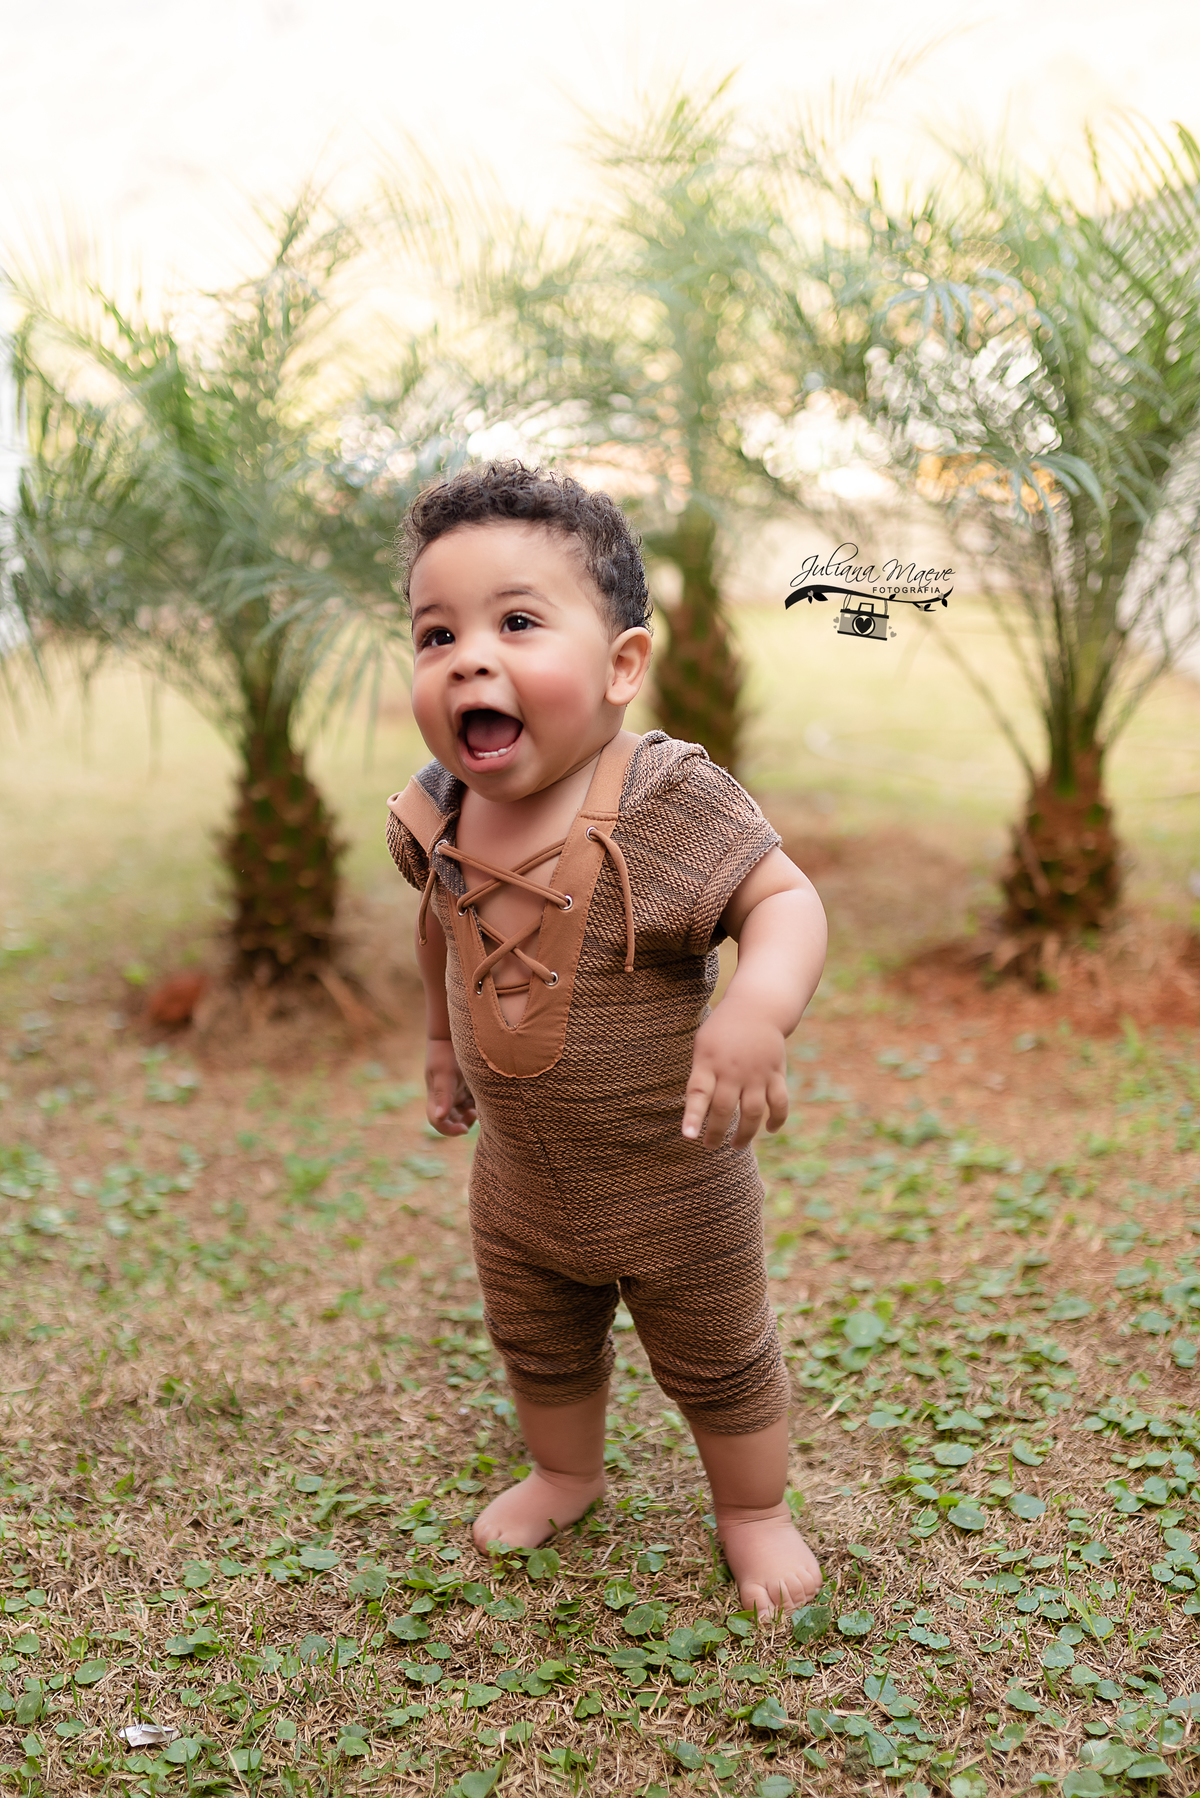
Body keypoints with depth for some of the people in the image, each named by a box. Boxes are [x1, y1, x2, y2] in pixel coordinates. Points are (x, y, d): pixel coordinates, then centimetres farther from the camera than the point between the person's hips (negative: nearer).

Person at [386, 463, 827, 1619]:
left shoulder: (666, 802, -29)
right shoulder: (438, 819, -11)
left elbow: (784, 896, -30)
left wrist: (758, 1008, -50)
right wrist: (444, 1044, 19)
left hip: (675, 1184, -5)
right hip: (519, 1184, 5)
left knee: (719, 1368, 19)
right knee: (538, 1351, 28)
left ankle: (753, 1512, 46)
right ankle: (566, 1476, 57)